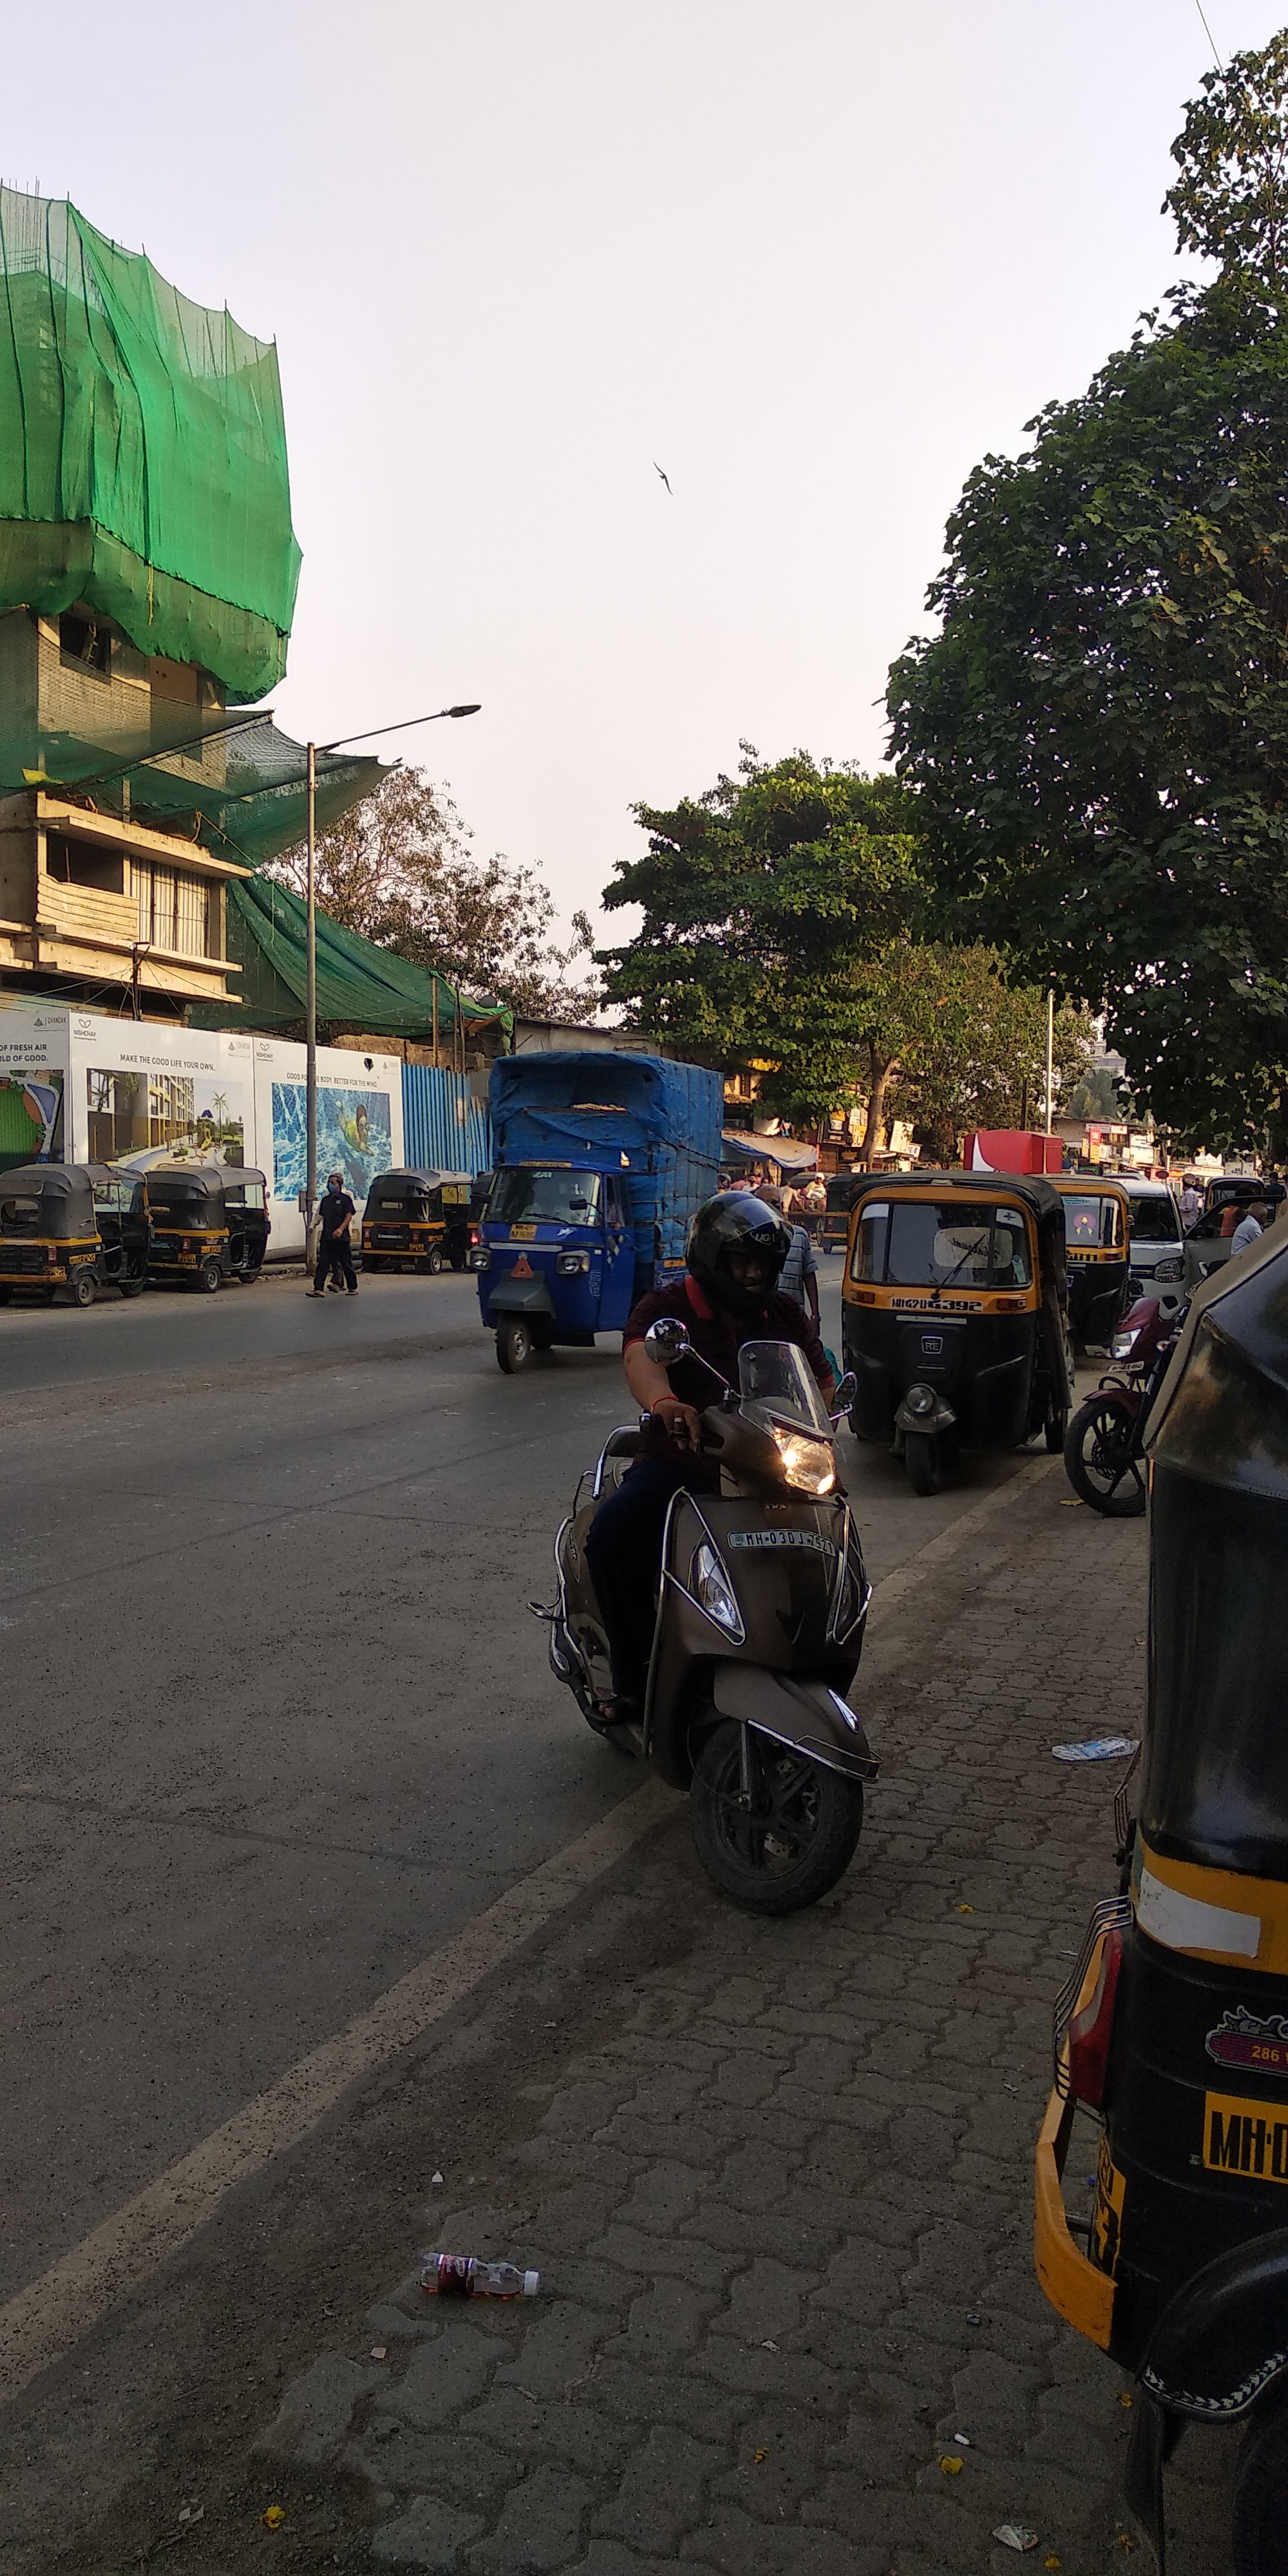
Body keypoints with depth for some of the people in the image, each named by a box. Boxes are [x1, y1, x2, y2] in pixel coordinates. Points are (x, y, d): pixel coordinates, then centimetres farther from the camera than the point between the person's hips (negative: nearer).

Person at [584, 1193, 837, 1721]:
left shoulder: (787, 1316, 15)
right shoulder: (665, 1308, 0)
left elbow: (824, 1382, 16)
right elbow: (640, 1354, -22)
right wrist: (663, 1403, -45)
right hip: (678, 1464, -3)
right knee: (611, 1534, -29)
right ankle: (635, 1681, -15)